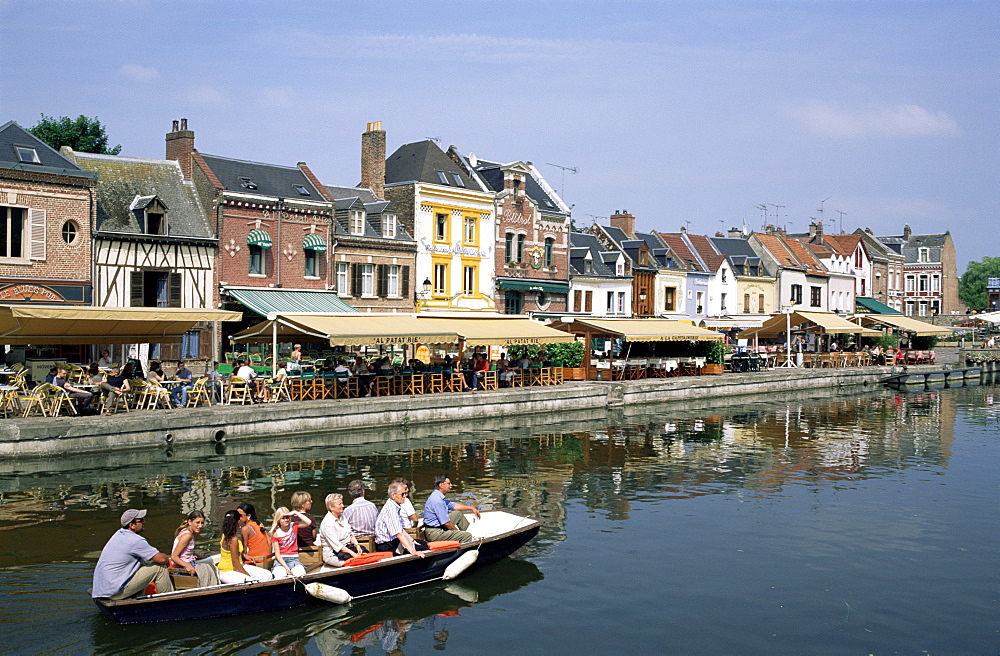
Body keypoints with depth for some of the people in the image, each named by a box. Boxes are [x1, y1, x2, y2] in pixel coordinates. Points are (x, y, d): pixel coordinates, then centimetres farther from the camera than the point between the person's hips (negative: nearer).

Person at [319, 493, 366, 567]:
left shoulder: (342, 517, 12)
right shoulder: (327, 523, -15)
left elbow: (350, 534, 15)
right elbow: (336, 545, -19)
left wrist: (357, 545, -4)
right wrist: (353, 554, -23)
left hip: (347, 547, 8)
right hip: (333, 554, -8)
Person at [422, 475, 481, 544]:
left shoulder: (440, 497, 10)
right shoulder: (437, 500, -23)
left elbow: (454, 505, 24)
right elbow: (446, 523, -21)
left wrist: (472, 508, 22)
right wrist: (456, 530, -5)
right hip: (435, 534, -11)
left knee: (458, 513, 20)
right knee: (467, 536, -15)